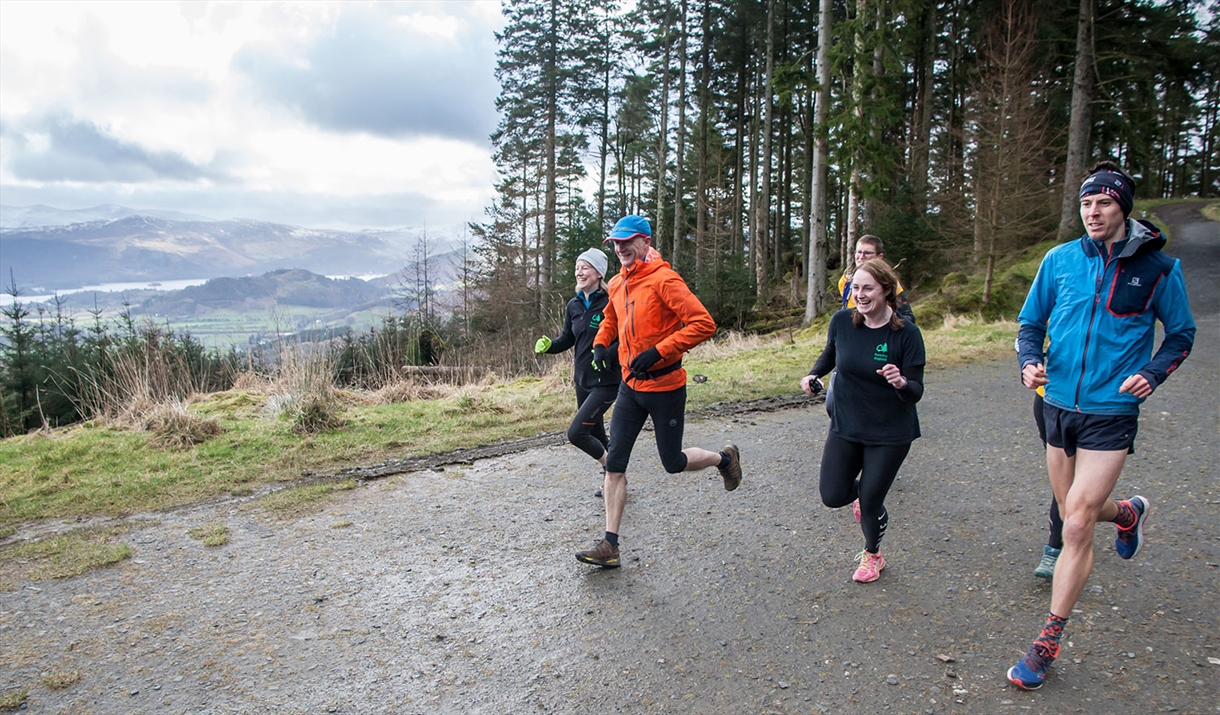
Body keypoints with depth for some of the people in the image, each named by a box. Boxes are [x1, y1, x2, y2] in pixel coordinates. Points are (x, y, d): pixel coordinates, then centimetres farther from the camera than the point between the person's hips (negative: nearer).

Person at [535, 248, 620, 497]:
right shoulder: (574, 305, 6)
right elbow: (567, 338, 13)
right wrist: (548, 345, -6)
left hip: (606, 381, -7)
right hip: (582, 380, 7)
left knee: (576, 433, -13)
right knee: (596, 435, 17)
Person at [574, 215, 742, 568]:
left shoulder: (663, 279, -16)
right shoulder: (618, 284, 8)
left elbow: (704, 323, -23)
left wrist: (658, 352, -26)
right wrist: (600, 343, 10)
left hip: (665, 386, -7)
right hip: (630, 386, 7)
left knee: (673, 463, 6)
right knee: (614, 464, 1)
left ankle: (725, 458, 37)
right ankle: (609, 545, 7)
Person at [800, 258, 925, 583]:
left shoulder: (906, 333, -17)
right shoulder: (841, 321, -9)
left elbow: (915, 393, -15)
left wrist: (902, 383, -37)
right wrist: (814, 375, -5)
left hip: (890, 433, -3)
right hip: (846, 425, 3)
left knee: (870, 503, 1)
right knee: (833, 496, -2)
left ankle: (872, 555, 35)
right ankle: (861, 490, 37)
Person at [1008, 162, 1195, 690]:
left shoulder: (1158, 268, -5)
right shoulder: (1059, 260, 0)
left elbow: (1181, 334, 6)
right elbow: (1031, 321, 9)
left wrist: (1152, 373, -13)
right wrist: (1030, 361, -11)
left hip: (1111, 413, -4)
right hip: (1059, 407, 4)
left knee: (1077, 525, -9)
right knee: (1075, 513, 18)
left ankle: (1048, 642, 5)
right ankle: (1128, 512, 55)